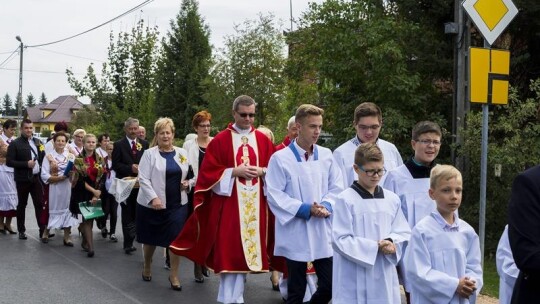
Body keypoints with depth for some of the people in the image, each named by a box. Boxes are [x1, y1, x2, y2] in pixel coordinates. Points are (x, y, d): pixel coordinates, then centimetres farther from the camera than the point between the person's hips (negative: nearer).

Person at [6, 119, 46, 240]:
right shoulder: (15, 143, -7)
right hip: (23, 179, -3)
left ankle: (43, 229, 5)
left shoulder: (38, 142, 9)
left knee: (40, 203, 1)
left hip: (37, 178, 4)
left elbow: (43, 157, 16)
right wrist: (26, 164, -19)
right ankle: (21, 231, 18)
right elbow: (9, 162, -12)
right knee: (22, 205, 8)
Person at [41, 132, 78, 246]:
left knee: (67, 209, 2)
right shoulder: (49, 157, -1)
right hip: (53, 188, -2)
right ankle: (46, 233, 22)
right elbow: (44, 175, -8)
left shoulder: (71, 156, 7)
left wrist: (71, 174, -16)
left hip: (68, 188, 2)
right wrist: (60, 177, -18)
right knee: (52, 210, 4)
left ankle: (67, 237, 8)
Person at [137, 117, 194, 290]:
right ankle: (147, 267, 38)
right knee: (151, 238, 13)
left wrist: (189, 183, -5)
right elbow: (143, 179, -11)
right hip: (152, 203, -2)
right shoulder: (149, 154, -4)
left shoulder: (182, 153, 7)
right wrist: (153, 197, -21)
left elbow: (192, 175, 16)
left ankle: (174, 275, 9)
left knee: (177, 238, -5)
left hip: (177, 204, 2)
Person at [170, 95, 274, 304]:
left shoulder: (263, 140, 8)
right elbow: (208, 172, -4)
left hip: (254, 204, 3)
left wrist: (261, 171, -11)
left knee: (246, 248, 7)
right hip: (228, 202, -3)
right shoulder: (220, 140, -1)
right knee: (228, 249, -3)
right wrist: (234, 172, -15)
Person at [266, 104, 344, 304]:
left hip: (323, 232, 4)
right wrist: (304, 209, -18)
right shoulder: (280, 158, -7)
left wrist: (327, 206, -14)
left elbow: (337, 187, 6)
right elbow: (274, 195, -10)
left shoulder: (326, 155, 5)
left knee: (329, 286, 6)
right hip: (295, 234, -3)